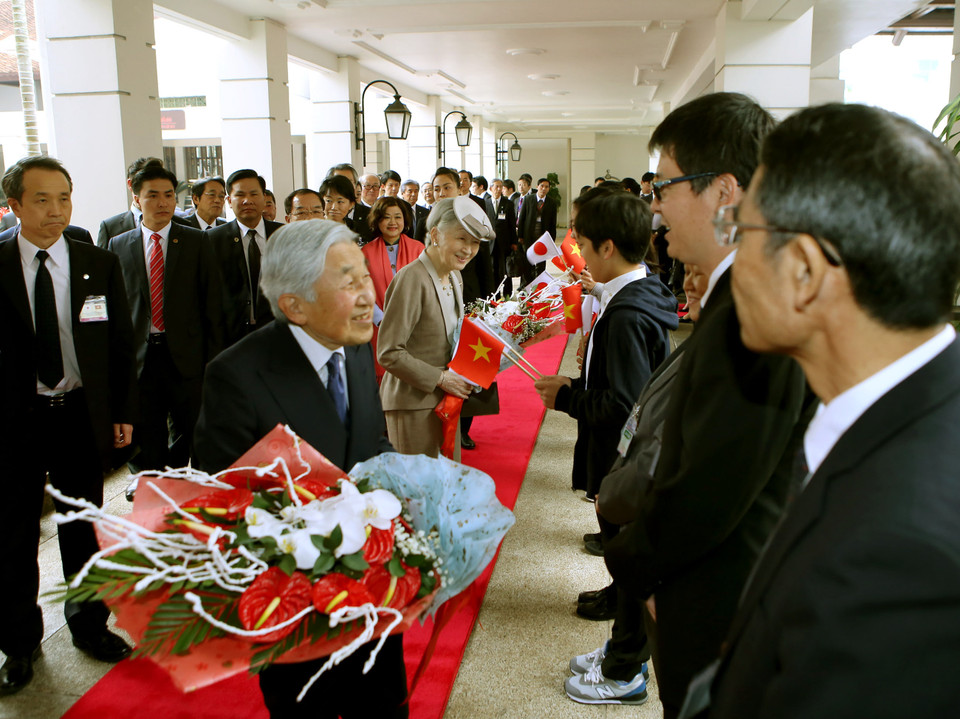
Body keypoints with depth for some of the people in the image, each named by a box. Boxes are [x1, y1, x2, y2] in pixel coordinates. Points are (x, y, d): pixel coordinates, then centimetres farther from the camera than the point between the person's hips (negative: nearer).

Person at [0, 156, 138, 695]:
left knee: (83, 526, 15)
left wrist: (124, 412, 1)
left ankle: (89, 622, 35)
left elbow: (121, 344, 3)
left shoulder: (101, 264, 0)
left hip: (82, 415, 1)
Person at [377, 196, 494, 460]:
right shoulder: (412, 278, -19)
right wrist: (440, 378, -18)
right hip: (412, 403, -8)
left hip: (446, 398, 8)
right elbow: (388, 353, -20)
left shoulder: (454, 276, 9)